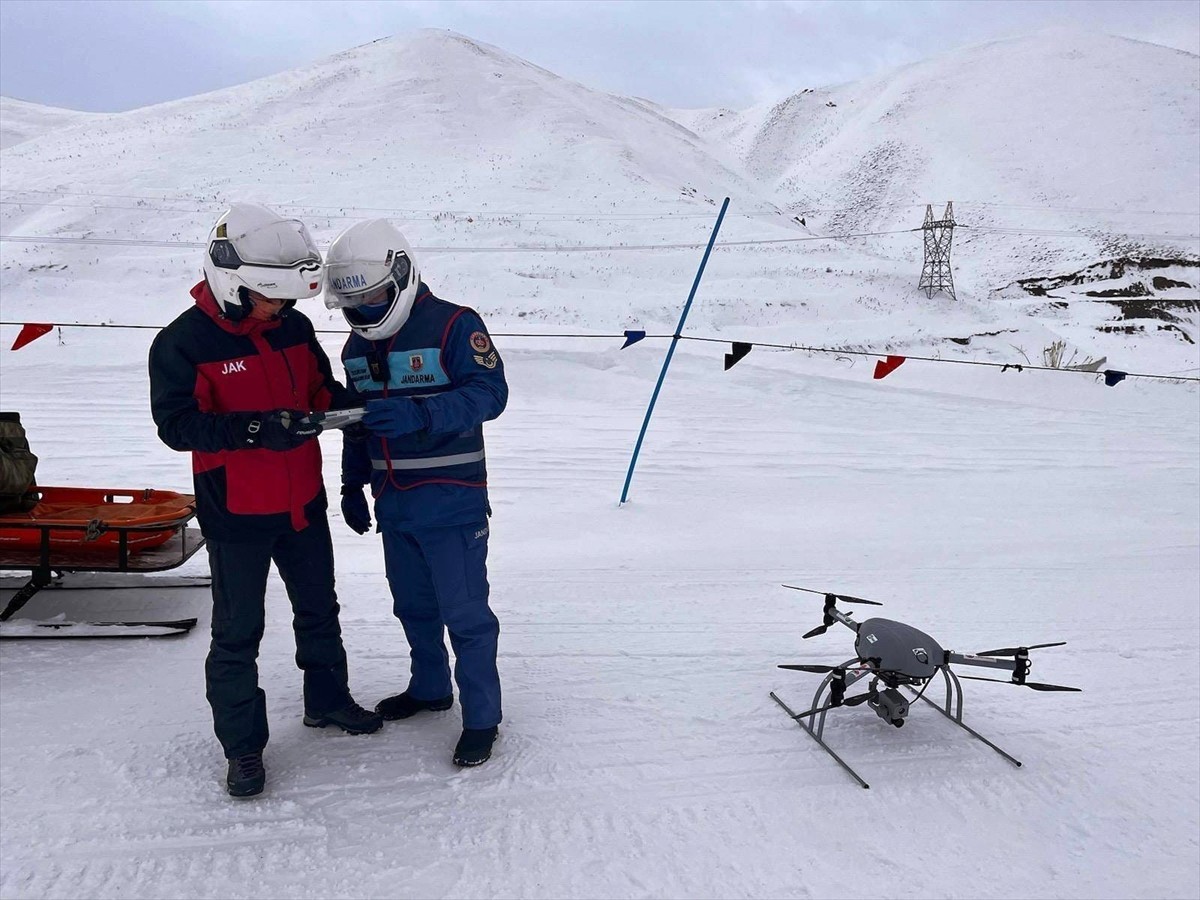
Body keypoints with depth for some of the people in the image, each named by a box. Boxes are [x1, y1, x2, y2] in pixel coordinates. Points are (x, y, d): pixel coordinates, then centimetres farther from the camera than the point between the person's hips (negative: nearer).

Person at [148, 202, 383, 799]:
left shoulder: (293, 327, 1)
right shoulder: (184, 343, -15)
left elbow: (321, 390, 11)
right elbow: (177, 424, -21)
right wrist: (255, 429, -32)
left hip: (302, 503, 6)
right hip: (236, 513, -5)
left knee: (318, 610, 20)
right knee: (238, 632, 7)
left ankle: (327, 699, 42)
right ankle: (242, 744, 24)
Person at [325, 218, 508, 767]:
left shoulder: (454, 325, -13)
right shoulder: (358, 346, 10)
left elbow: (490, 392, -22)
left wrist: (419, 413, -34)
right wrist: (352, 485, 17)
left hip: (451, 503, -7)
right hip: (394, 506, 7)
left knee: (465, 613, 0)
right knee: (413, 606, 20)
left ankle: (481, 717, 14)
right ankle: (429, 687, 40)